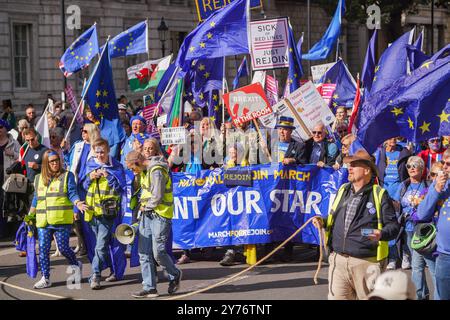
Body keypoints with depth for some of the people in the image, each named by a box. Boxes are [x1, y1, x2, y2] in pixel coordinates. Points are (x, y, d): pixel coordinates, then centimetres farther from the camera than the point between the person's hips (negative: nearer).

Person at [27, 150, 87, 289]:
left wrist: (78, 203, -23)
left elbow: (72, 193, -4)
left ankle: (75, 264, 27)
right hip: (43, 221, 4)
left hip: (62, 220, -4)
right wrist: (30, 215, 20)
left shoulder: (67, 175, 3)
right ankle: (45, 278, 9)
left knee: (63, 247, -3)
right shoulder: (39, 178, 16)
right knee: (43, 249, 1)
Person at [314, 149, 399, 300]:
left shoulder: (379, 195, -3)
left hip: (367, 263, -4)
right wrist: (322, 221, 5)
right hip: (338, 260, 5)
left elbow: (393, 225, -5)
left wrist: (381, 234, -24)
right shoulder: (343, 190, 13)